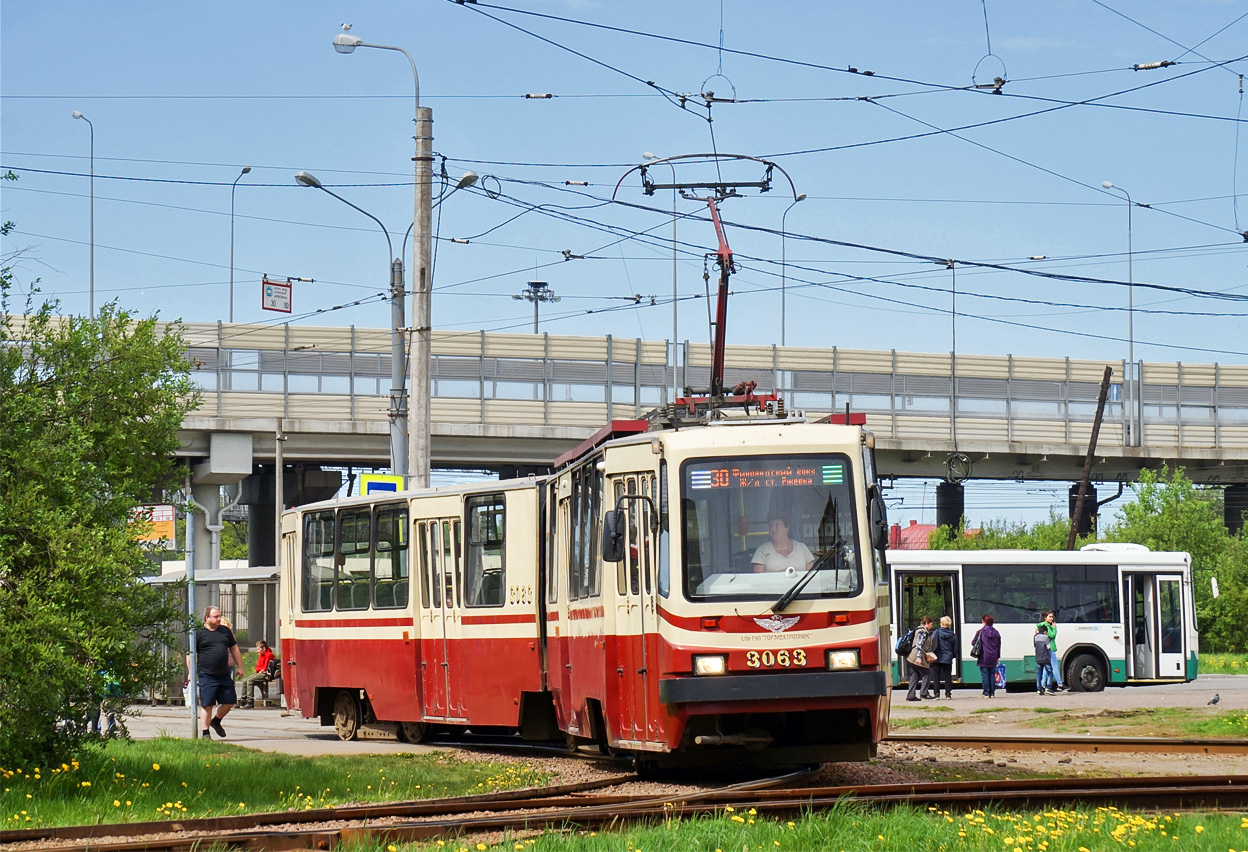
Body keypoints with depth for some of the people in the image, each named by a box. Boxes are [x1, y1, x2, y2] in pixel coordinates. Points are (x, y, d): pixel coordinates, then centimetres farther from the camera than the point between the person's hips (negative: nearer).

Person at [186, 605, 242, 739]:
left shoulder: (225, 631, 13)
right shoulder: (199, 633, -1)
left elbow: (234, 649, 21)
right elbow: (190, 654, -1)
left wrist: (239, 667, 19)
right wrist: (191, 672, -8)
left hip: (224, 675, 5)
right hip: (207, 676, -5)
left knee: (230, 702, 9)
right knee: (207, 705, -4)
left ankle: (216, 721, 33)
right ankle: (205, 733, 3)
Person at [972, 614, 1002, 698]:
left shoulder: (980, 632, -6)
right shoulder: (996, 633, 8)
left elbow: (973, 643, -1)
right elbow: (998, 646, 15)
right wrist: (998, 657, 23)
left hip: (984, 658, -4)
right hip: (993, 658, 4)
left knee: (984, 675, -2)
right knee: (992, 675, 9)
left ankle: (986, 693, -5)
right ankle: (992, 692, 8)